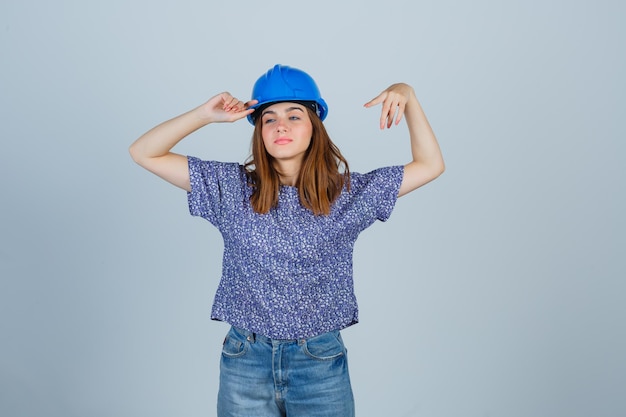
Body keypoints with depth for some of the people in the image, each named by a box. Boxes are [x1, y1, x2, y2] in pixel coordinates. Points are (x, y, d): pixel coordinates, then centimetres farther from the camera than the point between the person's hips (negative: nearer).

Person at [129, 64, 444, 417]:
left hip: (322, 363, 1)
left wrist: (408, 97, -6)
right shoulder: (232, 187, -2)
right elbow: (144, 153, -1)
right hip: (246, 362, 0)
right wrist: (204, 115, -12)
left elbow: (431, 165, 2)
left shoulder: (348, 193, -1)